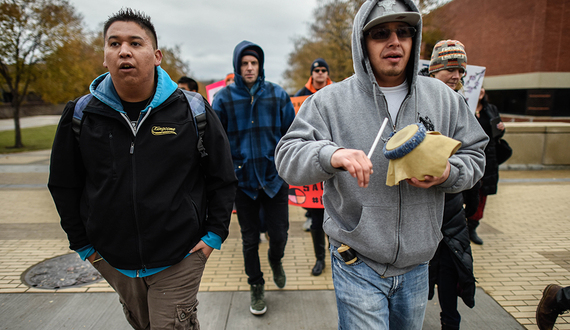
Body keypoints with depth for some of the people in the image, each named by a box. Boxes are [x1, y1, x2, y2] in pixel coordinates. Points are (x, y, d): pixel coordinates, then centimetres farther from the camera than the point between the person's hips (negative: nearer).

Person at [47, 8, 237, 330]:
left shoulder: (192, 110, -9)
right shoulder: (81, 115, -4)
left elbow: (223, 177, -2)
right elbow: (64, 186, 8)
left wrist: (215, 233, -4)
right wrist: (83, 244, 8)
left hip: (179, 259, -3)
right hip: (113, 260, 4)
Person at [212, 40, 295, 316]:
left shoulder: (277, 94, 0)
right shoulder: (223, 98, -3)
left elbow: (291, 134, 7)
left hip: (275, 176, 1)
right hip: (242, 179, 0)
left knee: (279, 234, 6)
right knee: (250, 239, 12)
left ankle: (275, 261, 43)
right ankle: (256, 287, 35)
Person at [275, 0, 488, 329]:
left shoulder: (444, 98, 2)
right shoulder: (330, 101, -9)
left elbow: (474, 155, 9)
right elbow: (288, 155, -14)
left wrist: (448, 173, -15)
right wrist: (331, 155, -35)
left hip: (417, 264, 5)